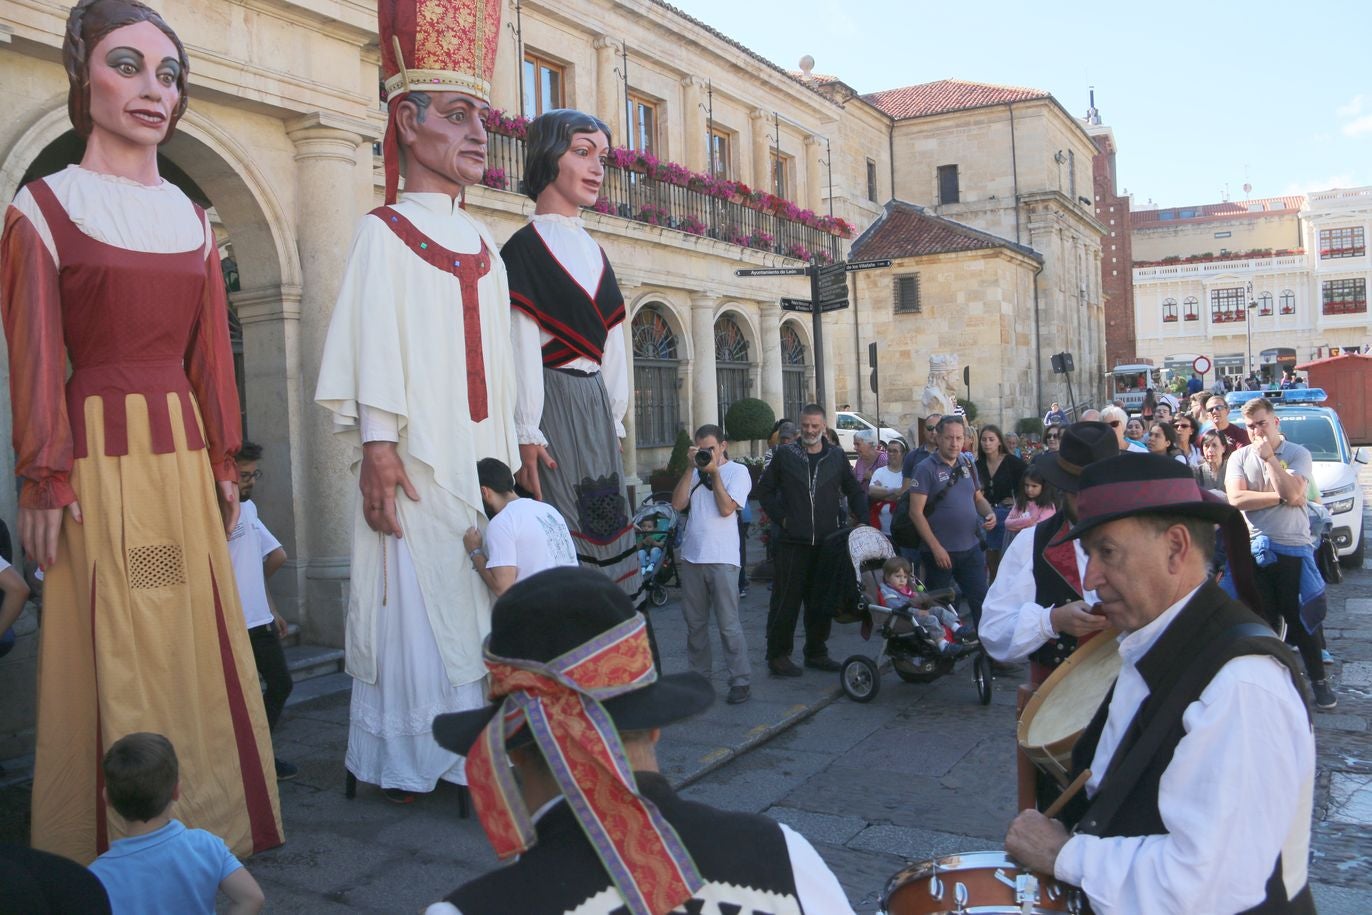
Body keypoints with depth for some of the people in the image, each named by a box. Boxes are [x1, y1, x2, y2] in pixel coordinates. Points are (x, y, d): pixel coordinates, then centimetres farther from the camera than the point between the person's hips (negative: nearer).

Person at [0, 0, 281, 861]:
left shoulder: (192, 217, 13)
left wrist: (224, 462, 12)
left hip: (183, 453, 5)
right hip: (101, 453, -5)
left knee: (197, 648, 7)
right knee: (112, 661, 0)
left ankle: (203, 829, 20)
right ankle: (113, 852, 14)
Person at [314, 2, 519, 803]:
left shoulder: (484, 245, 17)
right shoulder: (385, 232, 1)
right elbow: (373, 340, -7)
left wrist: (511, 451, 13)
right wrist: (378, 443, -16)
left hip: (481, 451, 6)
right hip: (417, 456, -6)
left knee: (478, 601, 7)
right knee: (415, 598, -3)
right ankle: (408, 762, 8)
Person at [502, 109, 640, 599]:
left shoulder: (594, 250, 17)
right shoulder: (524, 248, -6)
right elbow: (522, 346, -13)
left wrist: (614, 420, 13)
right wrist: (527, 435, -17)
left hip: (596, 410, 8)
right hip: (550, 406, -8)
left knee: (603, 529, 8)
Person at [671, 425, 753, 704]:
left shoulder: (738, 471, 0)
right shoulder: (695, 472, 13)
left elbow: (726, 508, -12)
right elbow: (678, 504, 0)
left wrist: (714, 472, -10)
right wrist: (691, 468, -3)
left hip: (721, 558, -5)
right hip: (692, 556, 5)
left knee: (728, 625, -5)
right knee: (695, 623, 13)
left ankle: (741, 681, 2)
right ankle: (698, 674, 24)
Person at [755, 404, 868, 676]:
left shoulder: (836, 456, 7)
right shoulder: (785, 455, 0)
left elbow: (855, 491, 16)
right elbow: (765, 489, 8)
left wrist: (863, 519, 2)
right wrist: (781, 518, -1)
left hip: (826, 541, 3)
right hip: (793, 542, -3)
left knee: (821, 601, 11)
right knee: (786, 600, -2)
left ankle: (816, 652, 24)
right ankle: (777, 655, 8)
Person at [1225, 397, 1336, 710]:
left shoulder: (1298, 454, -1)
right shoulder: (1240, 457, 3)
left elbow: (1293, 494, -17)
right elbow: (1236, 499, -11)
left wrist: (1269, 457, -14)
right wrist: (1281, 497, -14)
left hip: (1293, 548, -2)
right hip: (1254, 549, 2)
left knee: (1300, 617, 5)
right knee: (1263, 619, 10)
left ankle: (1318, 679, 19)